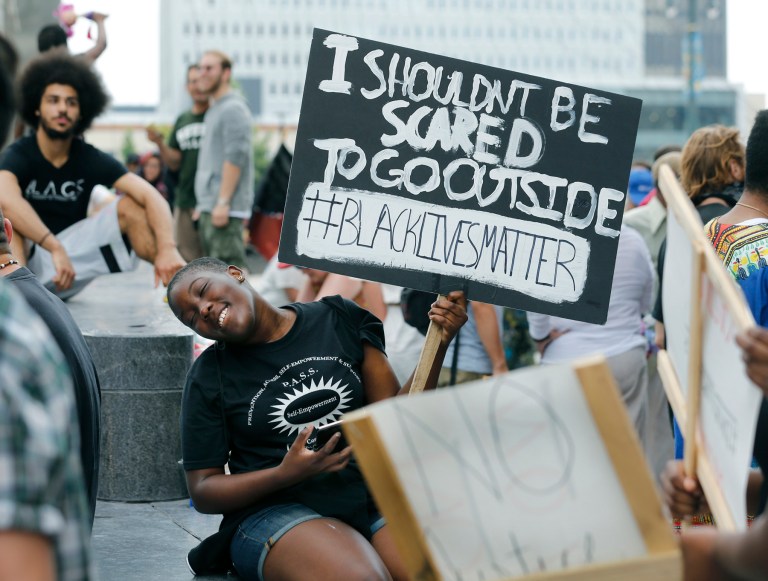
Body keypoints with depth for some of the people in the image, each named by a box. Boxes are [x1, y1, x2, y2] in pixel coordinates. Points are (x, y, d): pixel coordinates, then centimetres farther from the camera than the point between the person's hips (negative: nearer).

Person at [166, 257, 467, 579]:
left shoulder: (339, 319, 9)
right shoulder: (209, 376, 5)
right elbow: (202, 491, 4)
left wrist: (438, 344, -2)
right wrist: (284, 475, -14)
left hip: (370, 498, 2)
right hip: (274, 510, -2)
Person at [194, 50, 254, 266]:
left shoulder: (232, 109, -8)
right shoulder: (214, 110, 22)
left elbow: (235, 157, -17)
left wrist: (223, 202, -22)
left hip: (225, 209, -10)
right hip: (209, 207, 10)